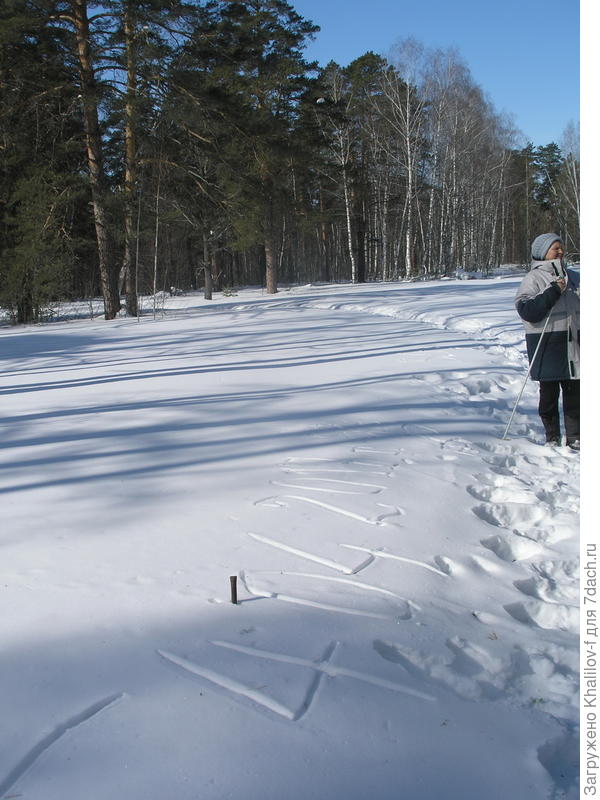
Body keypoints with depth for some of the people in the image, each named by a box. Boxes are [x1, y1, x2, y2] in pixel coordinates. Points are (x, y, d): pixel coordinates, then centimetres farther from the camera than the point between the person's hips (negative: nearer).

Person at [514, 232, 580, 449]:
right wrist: (554, 292, -18)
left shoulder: (573, 277, 14)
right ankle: (552, 437, 14)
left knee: (574, 391, 5)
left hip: (573, 343, 5)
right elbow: (526, 310, -17)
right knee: (549, 392, 3)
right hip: (546, 345, -5)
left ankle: (575, 438, 13)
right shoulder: (533, 278, -4)